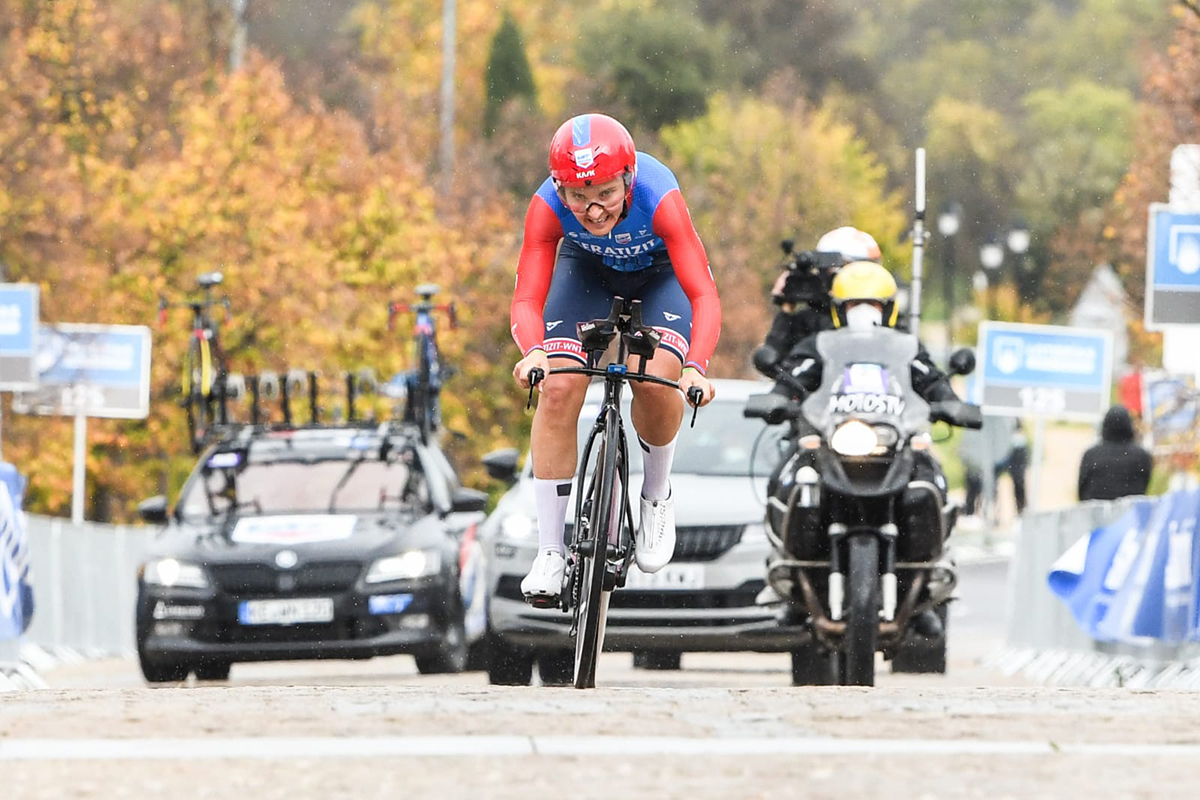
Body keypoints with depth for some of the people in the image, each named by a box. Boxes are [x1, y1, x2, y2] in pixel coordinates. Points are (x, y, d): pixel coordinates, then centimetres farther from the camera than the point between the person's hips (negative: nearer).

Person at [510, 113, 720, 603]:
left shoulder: (658, 197, -39)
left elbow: (704, 295, -42)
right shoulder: (548, 206, -34)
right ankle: (549, 553, -9)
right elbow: (527, 299, -35)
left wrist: (696, 368, -59)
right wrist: (532, 352, -58)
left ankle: (657, 498, 2)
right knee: (558, 388, -19)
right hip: (586, 268, 2)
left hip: (659, 271, -2)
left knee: (656, 381, -28)